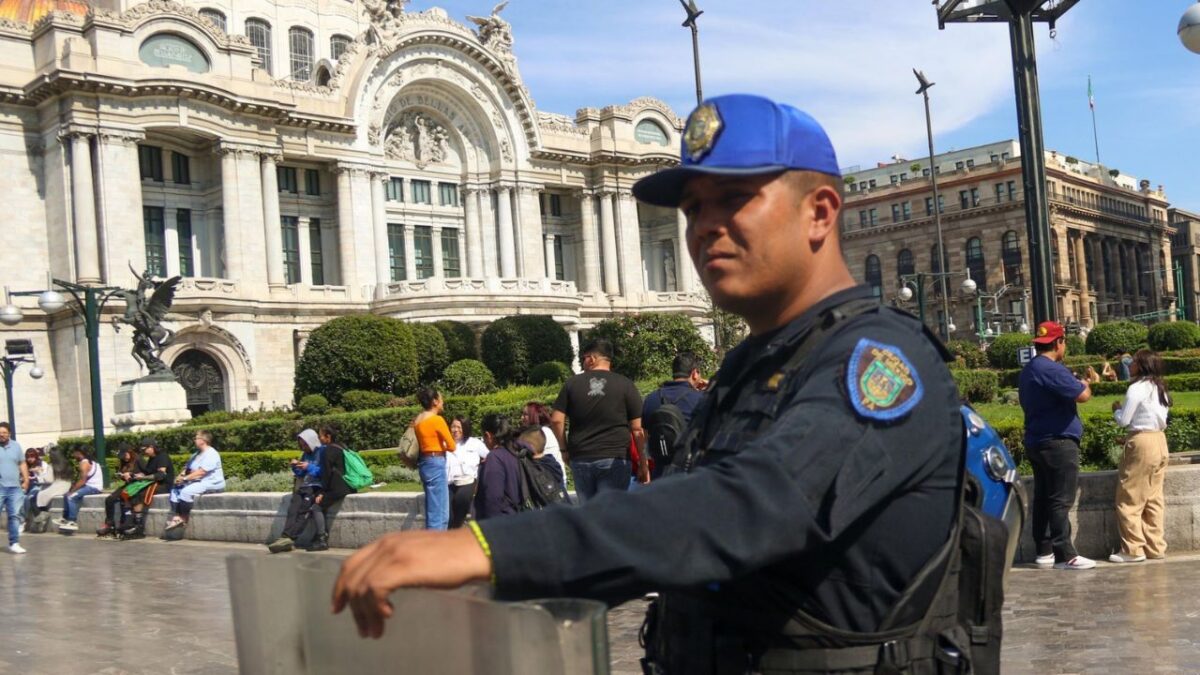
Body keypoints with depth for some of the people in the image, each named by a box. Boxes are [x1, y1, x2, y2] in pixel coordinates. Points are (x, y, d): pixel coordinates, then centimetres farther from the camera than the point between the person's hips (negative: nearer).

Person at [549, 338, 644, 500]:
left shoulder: (572, 383, 5)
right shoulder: (625, 385, 1)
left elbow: (556, 420, 1)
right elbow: (637, 428, -3)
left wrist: (564, 449, 13)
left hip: (580, 459, 2)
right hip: (614, 459, -2)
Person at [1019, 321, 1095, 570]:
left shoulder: (1028, 370, 15)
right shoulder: (1051, 369, -17)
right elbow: (1082, 395, -22)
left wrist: (1078, 385, 21)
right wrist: (1086, 385, 0)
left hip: (1036, 442, 10)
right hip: (1058, 442, -10)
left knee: (1043, 498, 12)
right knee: (1060, 501, -7)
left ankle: (1045, 552, 16)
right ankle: (1065, 555, -5)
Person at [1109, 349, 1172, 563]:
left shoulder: (1137, 388, -13)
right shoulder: (1159, 387, 13)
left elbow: (1123, 420, -14)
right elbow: (1161, 419, 16)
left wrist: (1116, 409, 7)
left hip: (1141, 443, -9)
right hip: (1159, 441, 9)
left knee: (1129, 500, -2)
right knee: (1154, 499, 12)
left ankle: (1133, 549, -2)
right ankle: (1155, 546, 14)